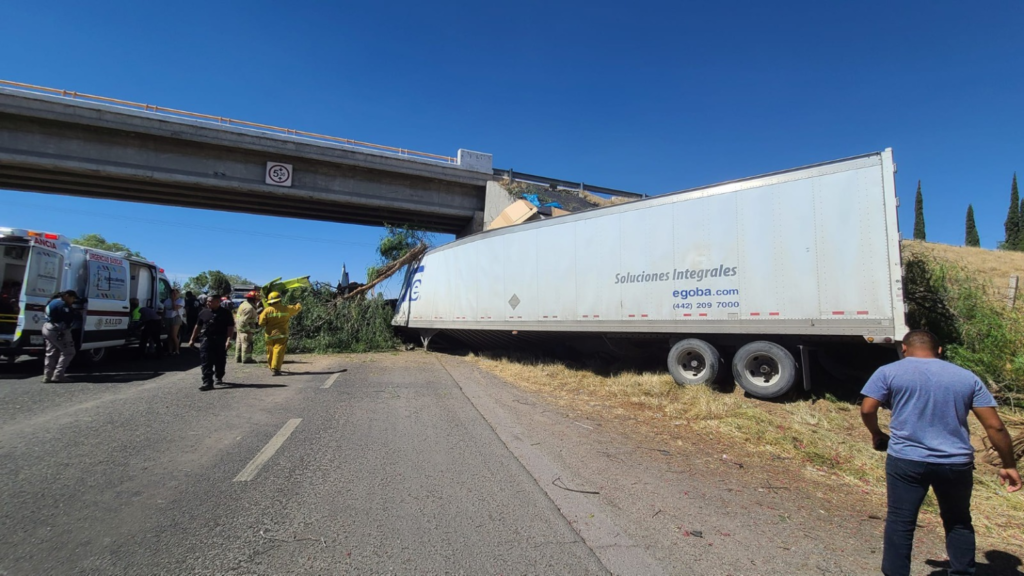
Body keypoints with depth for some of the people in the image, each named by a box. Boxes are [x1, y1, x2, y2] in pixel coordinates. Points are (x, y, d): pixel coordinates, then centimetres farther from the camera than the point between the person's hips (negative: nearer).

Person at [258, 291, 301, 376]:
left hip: (270, 335, 2)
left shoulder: (267, 310, -4)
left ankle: (271, 368, 28)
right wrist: (299, 303, 38)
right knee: (278, 352, -7)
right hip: (281, 335, -2)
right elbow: (297, 308, 17)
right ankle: (275, 369, -18)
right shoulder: (286, 309, -1)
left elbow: (261, 323, -6)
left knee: (270, 352, 16)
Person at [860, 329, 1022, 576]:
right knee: (959, 523, 24)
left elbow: (867, 409, -7)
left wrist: (877, 435, 12)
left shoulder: (889, 372, -1)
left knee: (900, 523, 5)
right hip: (956, 463, 4)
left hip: (906, 460, -3)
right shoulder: (967, 377, 8)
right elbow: (994, 426, 5)